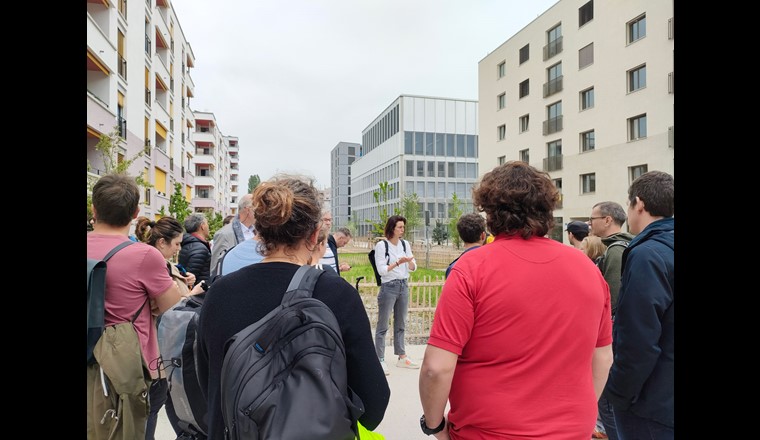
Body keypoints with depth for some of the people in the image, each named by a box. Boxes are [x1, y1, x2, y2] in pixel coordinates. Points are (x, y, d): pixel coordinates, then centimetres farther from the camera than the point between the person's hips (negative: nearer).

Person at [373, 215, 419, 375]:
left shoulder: (405, 244, 7)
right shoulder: (381, 245, -7)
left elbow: (413, 268, 7)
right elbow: (381, 270, -12)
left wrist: (409, 261, -14)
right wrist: (398, 262, -20)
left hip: (403, 286, 6)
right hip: (388, 287, -5)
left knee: (401, 324, 13)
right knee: (383, 325, -2)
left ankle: (401, 357, 23)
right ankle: (380, 360, 4)